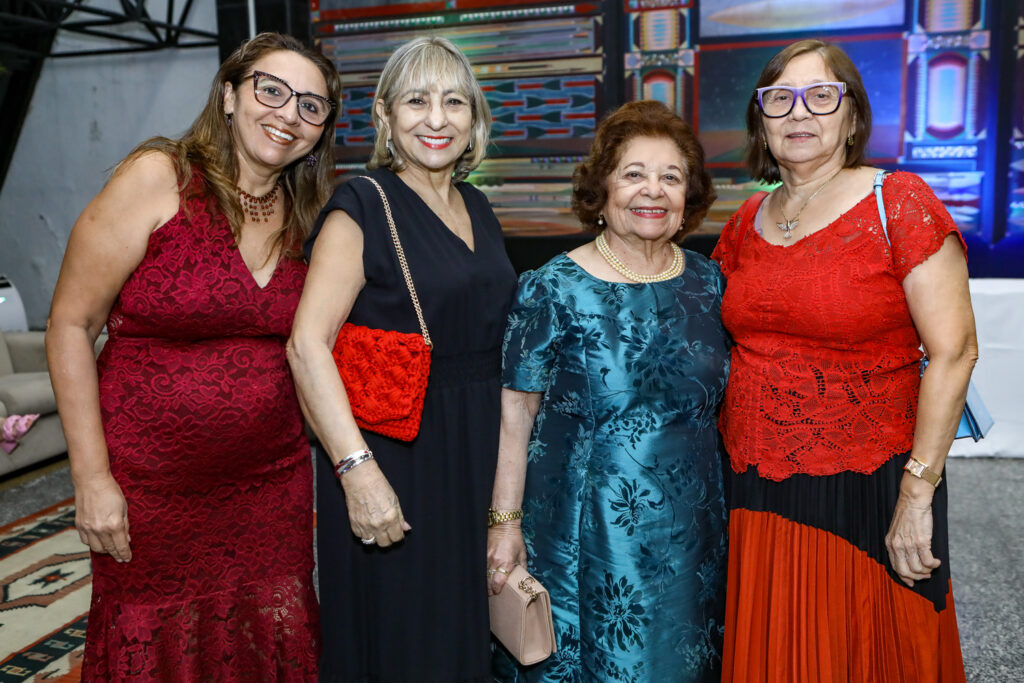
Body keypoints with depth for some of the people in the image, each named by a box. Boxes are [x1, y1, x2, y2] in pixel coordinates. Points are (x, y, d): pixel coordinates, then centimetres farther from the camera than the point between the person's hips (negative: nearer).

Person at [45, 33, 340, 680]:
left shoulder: (310, 216, 3)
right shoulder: (159, 178, -11)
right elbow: (71, 325, -9)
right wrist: (92, 479, -11)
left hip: (273, 487, 4)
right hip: (153, 492, -3)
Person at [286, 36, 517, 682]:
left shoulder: (478, 209, 10)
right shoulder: (362, 208, -11)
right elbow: (308, 344, -20)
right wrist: (357, 469, -27)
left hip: (478, 453, 7)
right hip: (393, 455, -6)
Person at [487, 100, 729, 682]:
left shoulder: (709, 281, 3)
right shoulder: (552, 289, -10)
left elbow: (722, 397, 12)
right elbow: (515, 411, -11)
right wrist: (505, 521, -12)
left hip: (692, 528, 4)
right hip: (586, 531, -4)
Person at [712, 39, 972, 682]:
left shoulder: (899, 203, -8)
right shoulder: (749, 220, 7)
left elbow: (953, 353, -13)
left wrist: (917, 494, -15)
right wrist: (724, 462, 10)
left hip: (864, 490, -4)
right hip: (754, 488, 5)